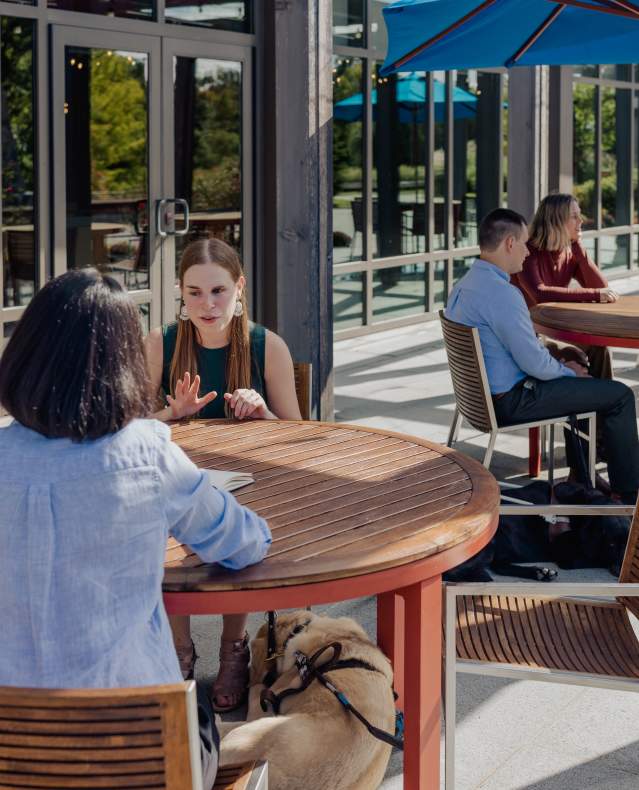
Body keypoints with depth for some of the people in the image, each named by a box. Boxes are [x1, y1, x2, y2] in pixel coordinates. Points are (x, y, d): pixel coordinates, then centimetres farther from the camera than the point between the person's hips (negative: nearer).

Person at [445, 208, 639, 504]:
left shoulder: (463, 285, 6)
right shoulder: (502, 293, -26)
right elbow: (535, 362, -23)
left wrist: (562, 366, 12)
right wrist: (568, 372, -2)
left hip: (480, 391, 10)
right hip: (509, 402, -10)